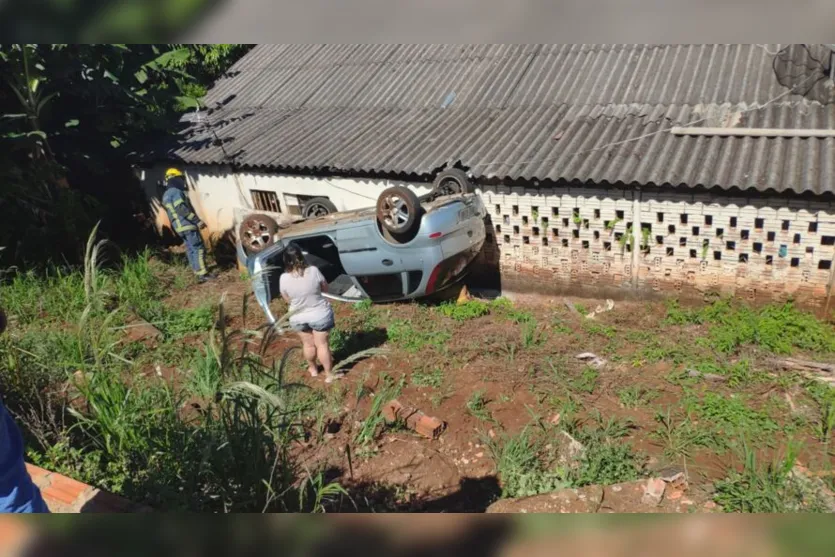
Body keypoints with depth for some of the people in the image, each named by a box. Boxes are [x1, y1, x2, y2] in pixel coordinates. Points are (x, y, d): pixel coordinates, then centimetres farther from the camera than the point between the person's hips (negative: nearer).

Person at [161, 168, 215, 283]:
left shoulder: (166, 195, 19)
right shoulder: (176, 192, -13)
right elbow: (181, 209, -24)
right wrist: (197, 221, -22)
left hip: (179, 227, 10)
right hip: (187, 225, -10)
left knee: (191, 250, 12)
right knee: (199, 248, -7)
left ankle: (199, 273, 14)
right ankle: (203, 274, -9)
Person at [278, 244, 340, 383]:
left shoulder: (284, 278, -18)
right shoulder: (313, 271, -21)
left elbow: (287, 299, -2)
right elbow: (325, 288, -5)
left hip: (298, 317, 2)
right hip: (320, 315, -2)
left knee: (308, 344, 22)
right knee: (322, 344, 11)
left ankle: (313, 369, 43)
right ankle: (329, 375, 22)